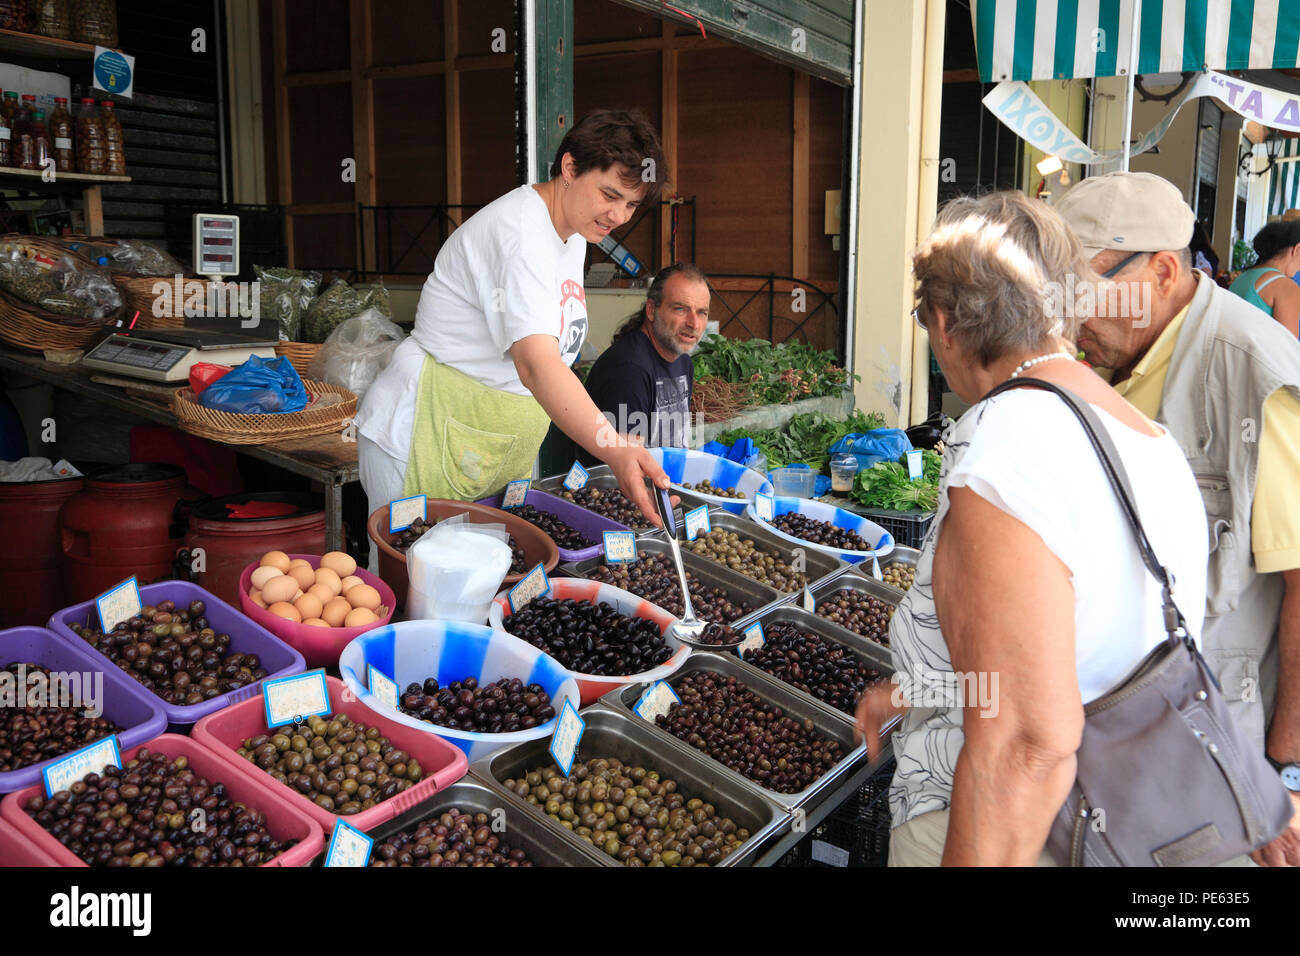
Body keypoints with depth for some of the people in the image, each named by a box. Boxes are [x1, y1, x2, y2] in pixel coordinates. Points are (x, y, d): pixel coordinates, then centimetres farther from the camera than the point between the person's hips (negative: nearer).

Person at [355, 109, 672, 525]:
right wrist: (615, 451, -50)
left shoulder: (573, 232, 8)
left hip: (498, 449, 9)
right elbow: (535, 363, -38)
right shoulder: (519, 231, -23)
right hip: (429, 439, -9)